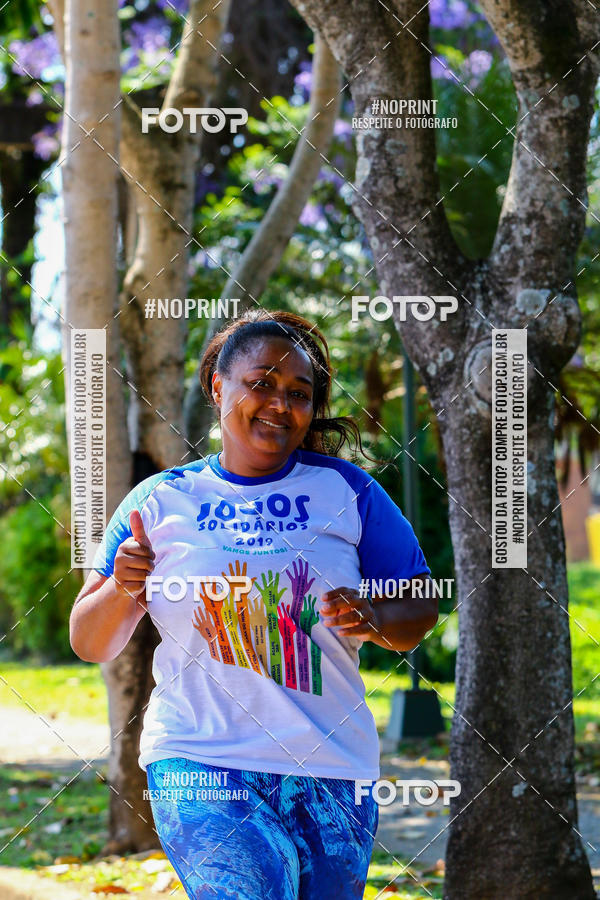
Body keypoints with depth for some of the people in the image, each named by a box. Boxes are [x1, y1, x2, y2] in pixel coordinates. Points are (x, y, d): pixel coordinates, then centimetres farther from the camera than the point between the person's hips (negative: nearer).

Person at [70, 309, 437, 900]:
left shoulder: (346, 491, 7)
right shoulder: (159, 502, 7)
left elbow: (420, 609, 10)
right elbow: (90, 645, 11)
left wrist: (374, 622, -12)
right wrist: (120, 589, -10)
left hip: (330, 767, 2)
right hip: (200, 759, -2)